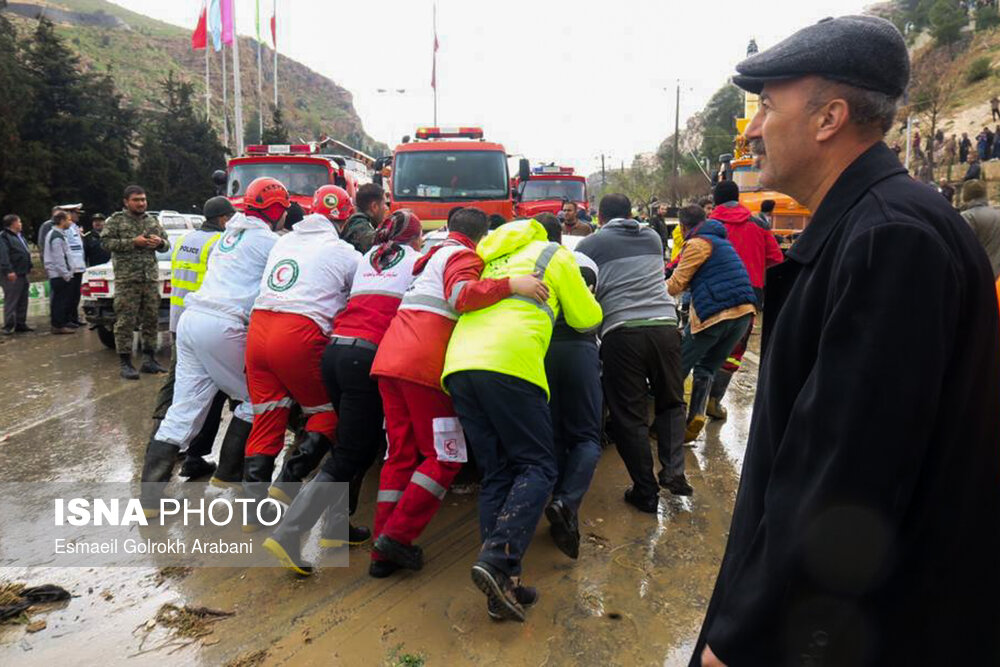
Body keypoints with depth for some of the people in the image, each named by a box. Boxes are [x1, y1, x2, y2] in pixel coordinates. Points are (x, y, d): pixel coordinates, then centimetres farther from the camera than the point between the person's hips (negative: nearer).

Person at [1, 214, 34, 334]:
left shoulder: (19, 236, 19)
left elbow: (26, 253, 24)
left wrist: (29, 267, 18)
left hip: (22, 273, 10)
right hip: (12, 275, -9)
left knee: (23, 301, 13)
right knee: (11, 300, -7)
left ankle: (21, 323, 20)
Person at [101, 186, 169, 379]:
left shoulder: (153, 220, 16)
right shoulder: (116, 220, 3)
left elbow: (166, 245, 20)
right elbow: (106, 242, -6)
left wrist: (160, 242, -4)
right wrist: (132, 242, -15)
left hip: (151, 278, 5)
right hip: (127, 280, -5)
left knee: (151, 320, 7)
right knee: (125, 322, -5)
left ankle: (149, 360, 16)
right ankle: (125, 364, 0)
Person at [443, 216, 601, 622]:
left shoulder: (493, 259, 34)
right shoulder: (555, 254, 18)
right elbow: (586, 319, 20)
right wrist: (587, 299, 43)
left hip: (457, 363, 6)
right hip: (509, 363, -6)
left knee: (496, 475, 9)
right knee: (537, 467, 1)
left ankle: (501, 585, 4)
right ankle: (498, 559, -18)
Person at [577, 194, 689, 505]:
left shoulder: (589, 244, 8)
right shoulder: (652, 238, 19)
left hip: (621, 331, -3)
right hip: (665, 325, 3)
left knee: (629, 415, 5)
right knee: (671, 402, 21)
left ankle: (645, 492, 10)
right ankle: (673, 471, 9)